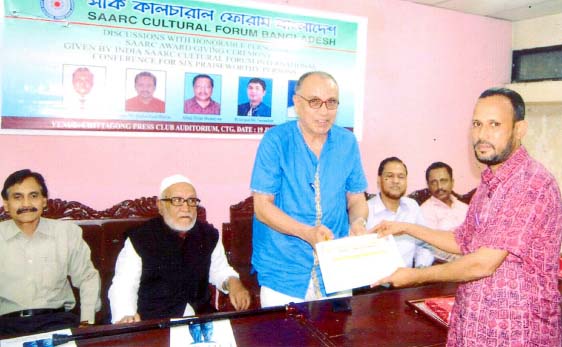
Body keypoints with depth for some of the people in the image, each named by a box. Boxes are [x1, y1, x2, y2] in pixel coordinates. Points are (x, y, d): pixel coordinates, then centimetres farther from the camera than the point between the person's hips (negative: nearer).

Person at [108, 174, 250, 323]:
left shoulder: (209, 235, 7)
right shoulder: (140, 238, -5)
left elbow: (221, 270, 21)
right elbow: (123, 287, -7)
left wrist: (232, 282, -1)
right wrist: (125, 317, -26)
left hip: (201, 317, 3)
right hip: (152, 323, -3)